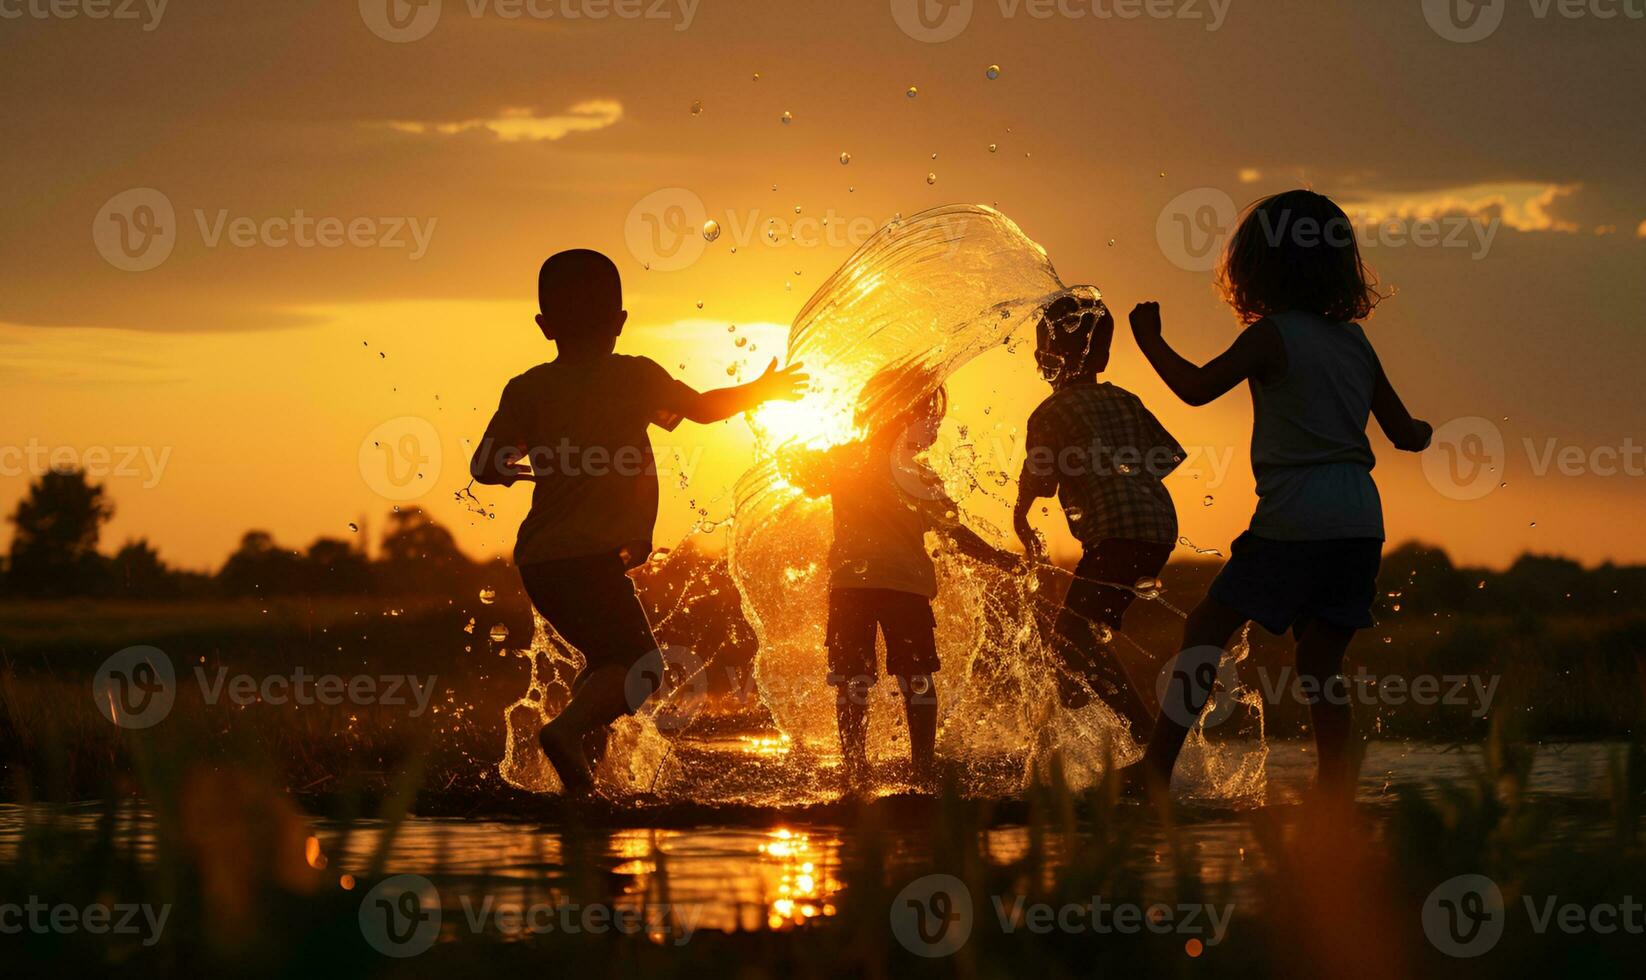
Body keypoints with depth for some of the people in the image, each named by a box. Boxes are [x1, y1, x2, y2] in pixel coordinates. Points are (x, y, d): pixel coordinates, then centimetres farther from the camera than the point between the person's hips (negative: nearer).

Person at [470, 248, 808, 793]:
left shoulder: (528, 389, 6)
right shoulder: (633, 375, 0)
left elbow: (484, 465, -1)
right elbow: (704, 408, 12)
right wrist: (761, 391, 29)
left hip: (539, 560, 6)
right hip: (592, 555, -6)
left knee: (609, 657, 21)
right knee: (638, 667, -3)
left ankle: (573, 757, 11)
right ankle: (570, 727, -27)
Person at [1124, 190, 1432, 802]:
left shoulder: (1272, 335, -5)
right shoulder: (1356, 342, 13)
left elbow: (1197, 388, -8)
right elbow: (1406, 434, 19)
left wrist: (1150, 340, 8)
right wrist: (1423, 432, 43)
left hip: (1295, 517, -6)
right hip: (1361, 518, 6)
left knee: (1207, 629, 2)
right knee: (1321, 663, 11)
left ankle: (1157, 769, -1)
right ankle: (1336, 793, 6)